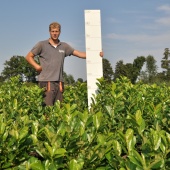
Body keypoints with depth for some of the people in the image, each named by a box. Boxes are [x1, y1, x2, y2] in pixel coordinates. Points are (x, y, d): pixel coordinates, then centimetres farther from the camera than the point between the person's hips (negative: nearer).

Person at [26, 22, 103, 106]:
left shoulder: (64, 46, 15)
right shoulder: (42, 44, 6)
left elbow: (79, 54, 12)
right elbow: (28, 57, 11)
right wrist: (36, 66, -6)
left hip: (59, 81, 4)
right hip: (46, 80, -4)